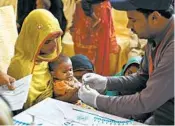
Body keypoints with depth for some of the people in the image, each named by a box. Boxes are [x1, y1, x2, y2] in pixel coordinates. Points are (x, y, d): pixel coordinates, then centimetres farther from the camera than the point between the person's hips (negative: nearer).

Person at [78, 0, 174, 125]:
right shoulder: (156, 36, -2)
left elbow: (146, 102, -25)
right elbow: (143, 77, 9)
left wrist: (97, 100, -15)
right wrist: (105, 82, -3)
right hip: (159, 116, 6)